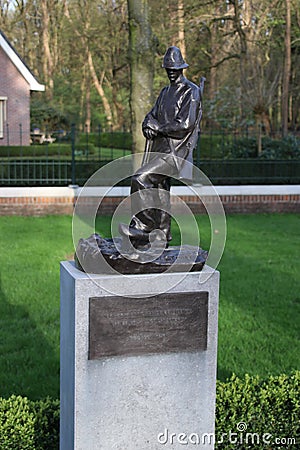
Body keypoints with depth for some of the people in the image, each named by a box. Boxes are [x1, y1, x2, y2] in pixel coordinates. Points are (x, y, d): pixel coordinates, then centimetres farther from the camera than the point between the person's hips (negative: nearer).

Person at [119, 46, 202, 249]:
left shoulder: (191, 92, -6)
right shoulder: (165, 92, 20)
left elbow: (185, 125, -16)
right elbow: (152, 116, 18)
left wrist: (157, 128, -10)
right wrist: (149, 125, -6)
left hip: (176, 151, -8)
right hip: (161, 149, 8)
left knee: (140, 179, -21)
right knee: (159, 194, 9)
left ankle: (142, 226, -15)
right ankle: (162, 236, 18)